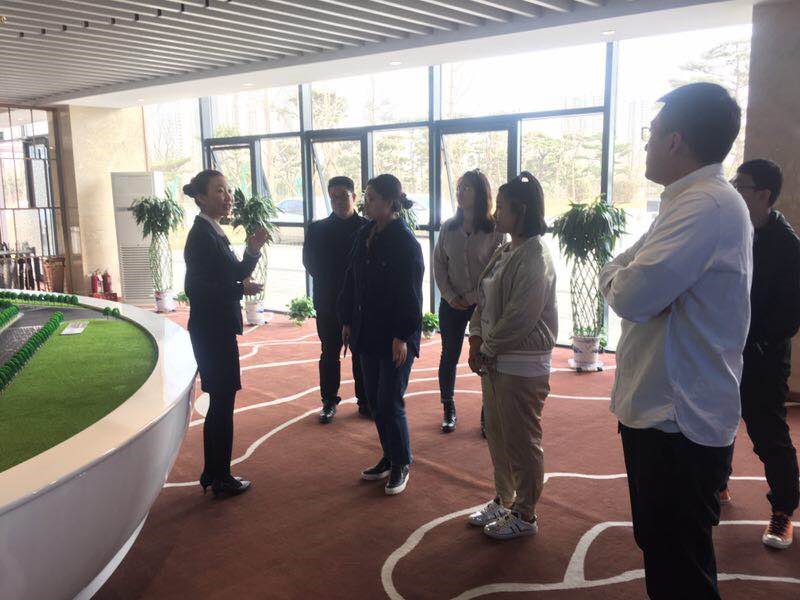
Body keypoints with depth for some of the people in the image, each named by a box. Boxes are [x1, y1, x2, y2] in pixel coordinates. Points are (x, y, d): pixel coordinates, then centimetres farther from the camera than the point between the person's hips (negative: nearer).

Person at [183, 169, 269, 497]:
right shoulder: (201, 235, -16)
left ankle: (213, 472, 29)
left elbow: (232, 274, 14)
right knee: (222, 402, 2)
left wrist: (252, 251, 0)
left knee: (220, 402, 17)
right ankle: (219, 477, 15)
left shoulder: (212, 232, 11)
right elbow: (196, 288, -22)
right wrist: (242, 289, -17)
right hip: (212, 331, -10)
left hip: (217, 329, 10)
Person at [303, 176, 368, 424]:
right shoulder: (317, 229, 4)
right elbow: (310, 262, 2)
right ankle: (329, 402, 19)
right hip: (328, 303, 1)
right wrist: (329, 283, -3)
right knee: (330, 354, 9)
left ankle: (365, 401, 19)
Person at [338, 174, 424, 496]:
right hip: (368, 331, 7)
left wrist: (402, 336, -17)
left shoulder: (405, 241, -14)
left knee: (390, 402, 0)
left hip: (395, 335, -7)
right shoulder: (365, 234, 6)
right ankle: (389, 458, 29)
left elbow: (410, 293, -16)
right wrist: (347, 321, 11)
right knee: (374, 399, 13)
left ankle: (401, 465, 18)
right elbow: (352, 280, 12)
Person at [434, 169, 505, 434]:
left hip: (484, 304, -3)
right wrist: (450, 296, -5)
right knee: (449, 356, 8)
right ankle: (448, 411, 23)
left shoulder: (495, 229, -6)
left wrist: (476, 298, -12)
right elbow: (439, 264, 5)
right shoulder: (449, 227, 4)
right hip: (452, 304, 3)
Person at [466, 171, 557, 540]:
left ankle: (524, 515, 21)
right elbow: (483, 302, 14)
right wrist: (476, 340, 1)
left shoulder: (535, 259, -18)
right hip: (494, 361, 9)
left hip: (522, 368, -9)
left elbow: (519, 319, -23)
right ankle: (503, 502, 37)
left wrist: (487, 350, -13)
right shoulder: (504, 254, 11)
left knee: (521, 444, 5)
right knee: (497, 437, 20)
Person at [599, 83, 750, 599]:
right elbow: (613, 272, 13)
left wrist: (619, 276, -8)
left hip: (678, 425, -10)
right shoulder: (693, 201, 14)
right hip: (661, 411, 10)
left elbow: (632, 295, -29)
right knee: (662, 553, 24)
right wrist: (625, 275, -9)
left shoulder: (706, 204, -21)